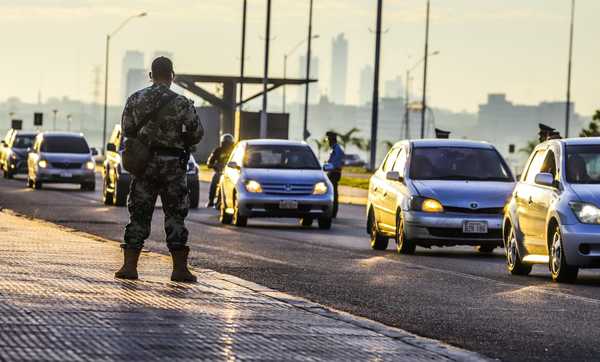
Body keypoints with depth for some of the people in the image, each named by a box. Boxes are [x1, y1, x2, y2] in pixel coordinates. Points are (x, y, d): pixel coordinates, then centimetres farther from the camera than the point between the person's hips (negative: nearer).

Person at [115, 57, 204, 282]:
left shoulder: (135, 99, 0)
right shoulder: (181, 103, -8)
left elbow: (126, 130, 9)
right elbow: (197, 134, -3)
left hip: (143, 162, 2)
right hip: (172, 164, -2)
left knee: (139, 215, 8)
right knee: (175, 216, 4)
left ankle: (129, 266, 4)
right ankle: (180, 269, 3)